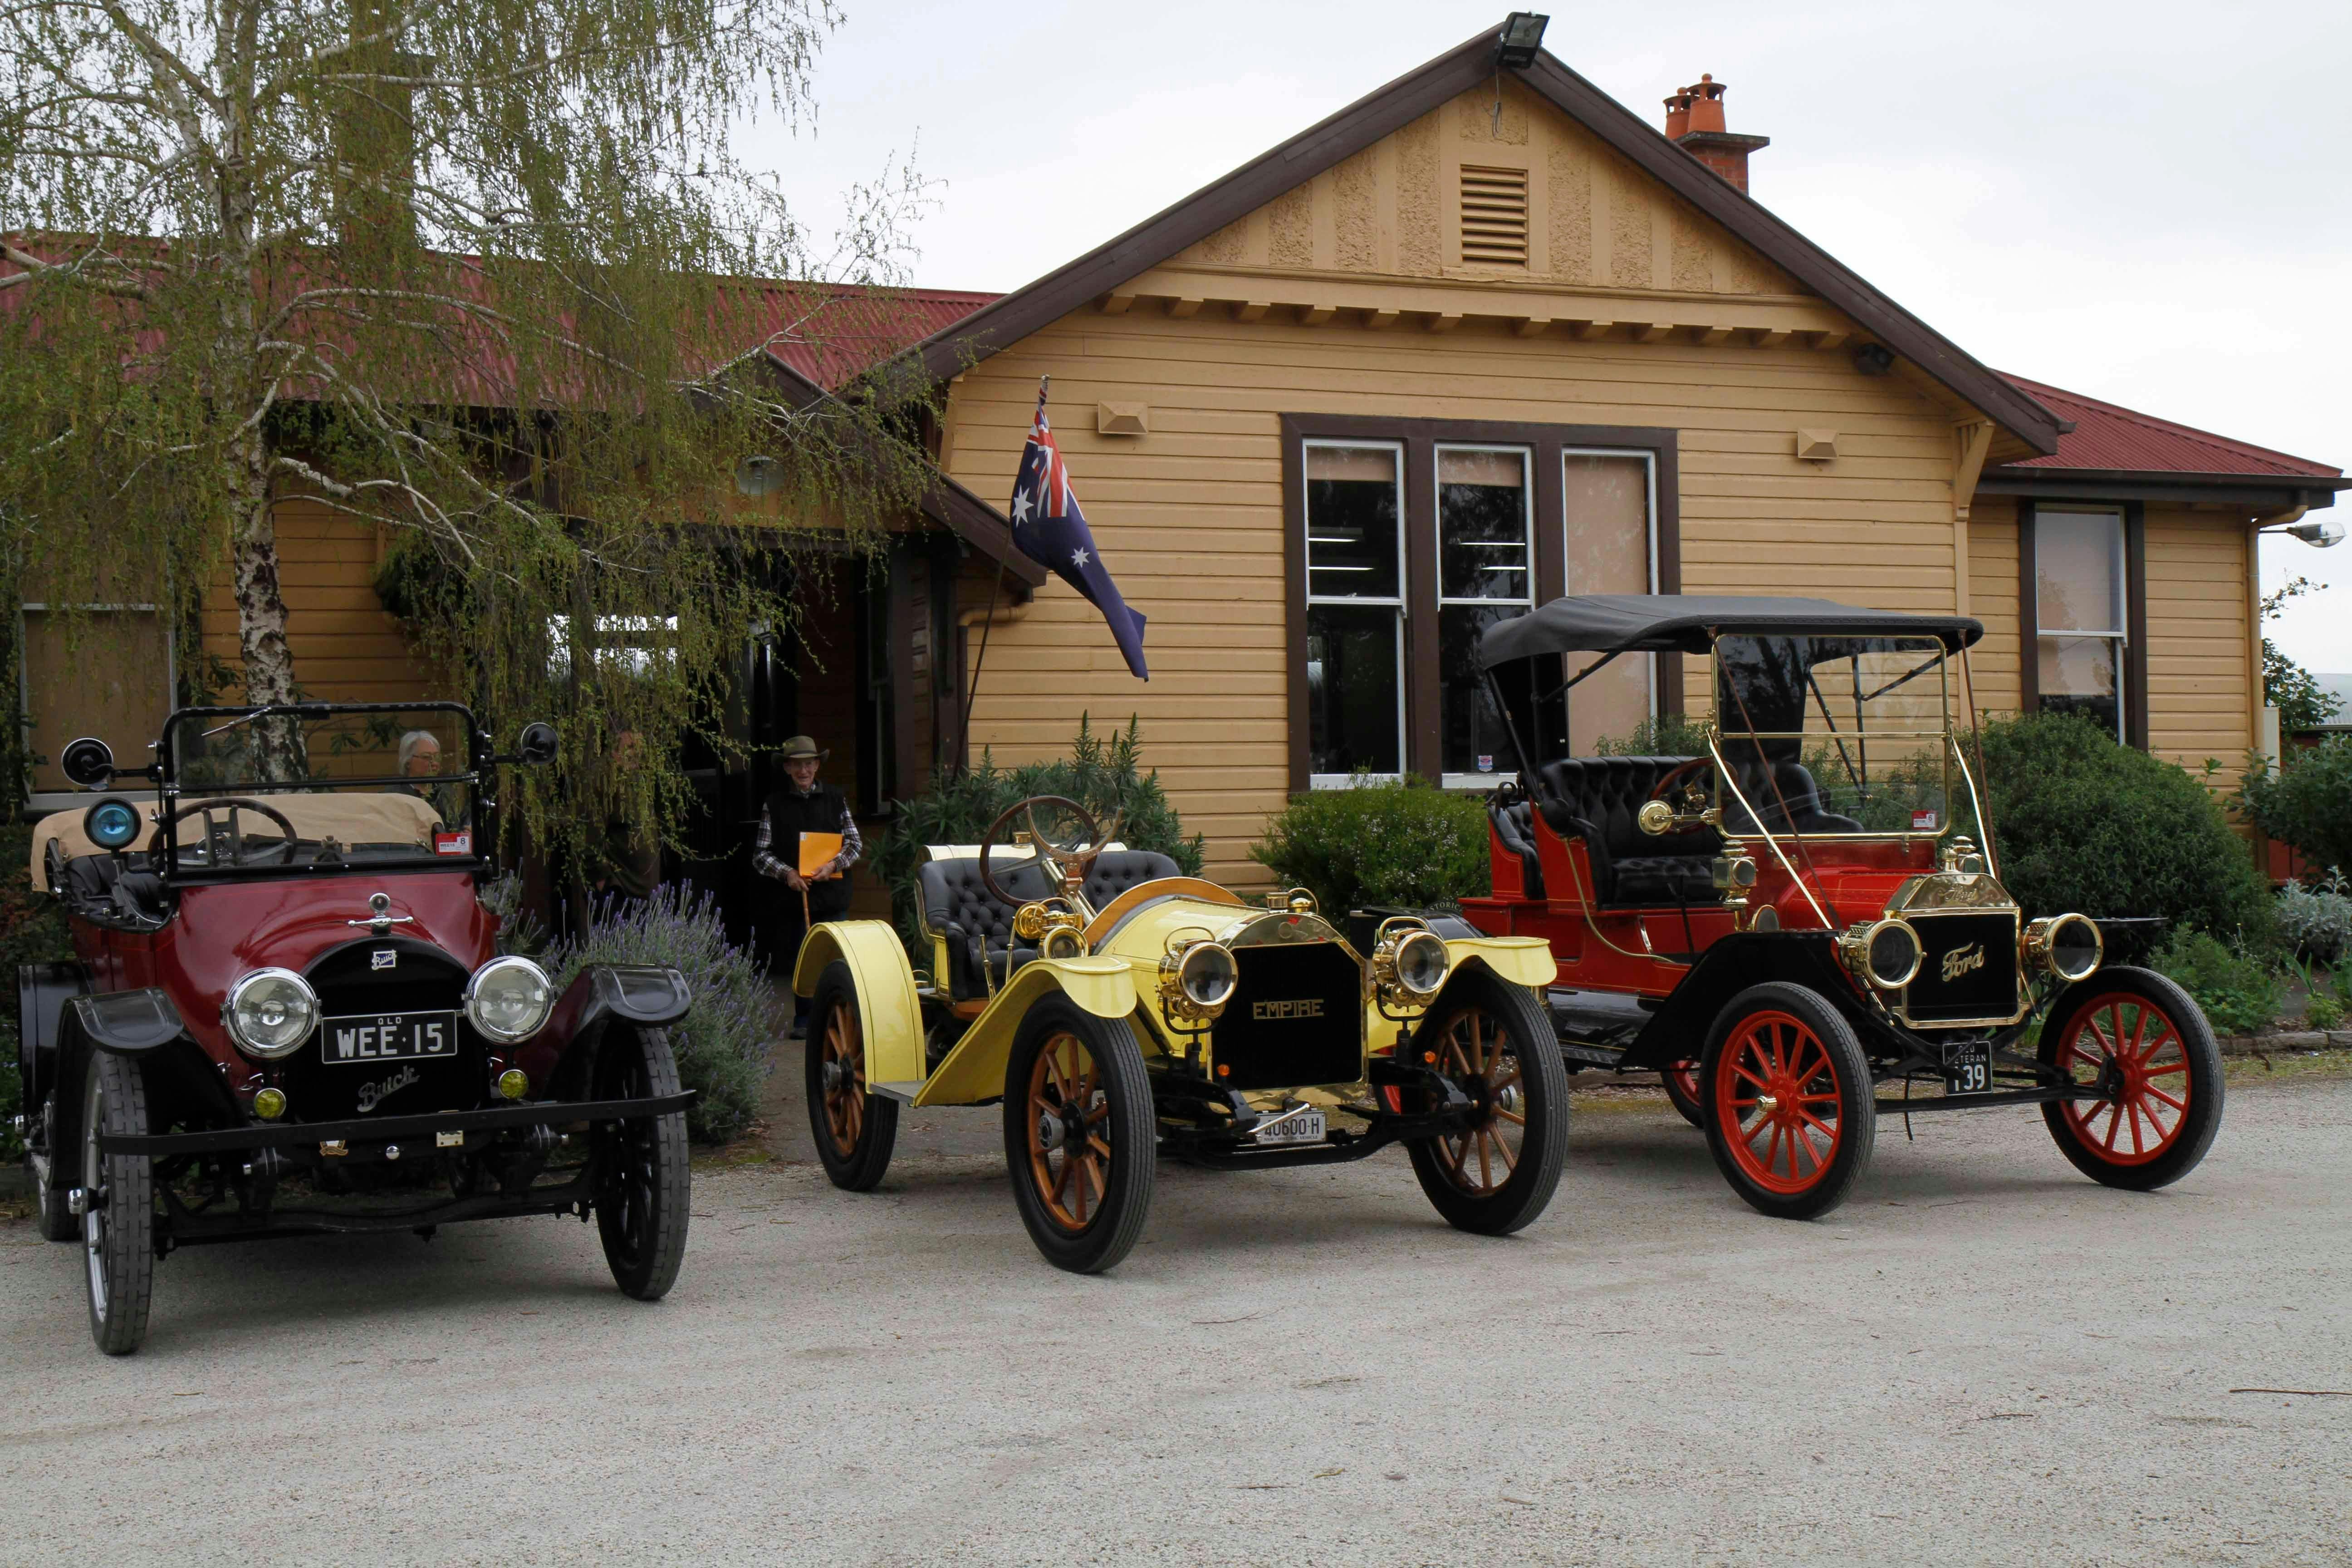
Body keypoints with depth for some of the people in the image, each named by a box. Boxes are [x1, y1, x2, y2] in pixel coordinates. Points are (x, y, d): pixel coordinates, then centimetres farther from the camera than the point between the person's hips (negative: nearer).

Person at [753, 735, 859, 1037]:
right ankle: (804, 1020, 10)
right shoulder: (775, 805, 6)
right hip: (795, 895, 0)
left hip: (832, 891, 1)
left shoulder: (835, 799, 9)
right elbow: (761, 854, 5)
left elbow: (855, 843, 10)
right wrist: (787, 873, -10)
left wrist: (833, 865, -8)